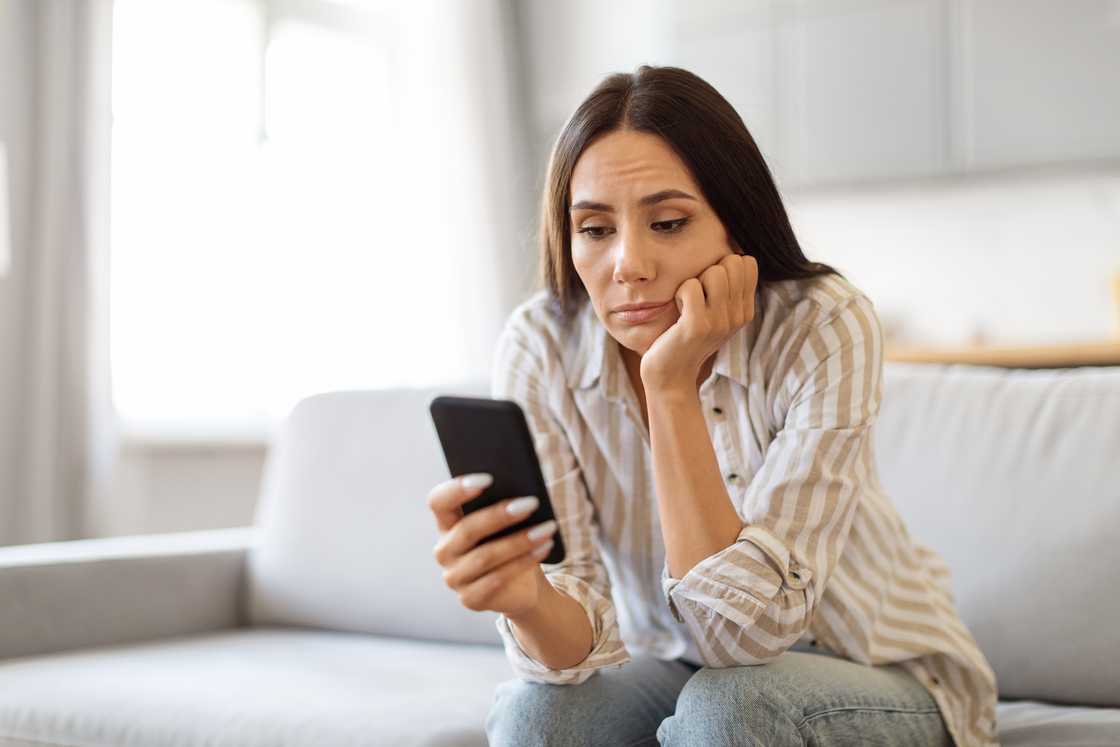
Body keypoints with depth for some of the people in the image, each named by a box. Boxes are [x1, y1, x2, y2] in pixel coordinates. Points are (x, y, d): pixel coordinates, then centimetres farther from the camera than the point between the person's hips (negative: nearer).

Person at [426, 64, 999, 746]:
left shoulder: (825, 327, -25)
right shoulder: (539, 349, -16)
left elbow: (746, 627, -29)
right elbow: (582, 635, -19)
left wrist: (672, 384, -34)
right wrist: (526, 599, -43)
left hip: (877, 670, -1)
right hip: (677, 666, 2)